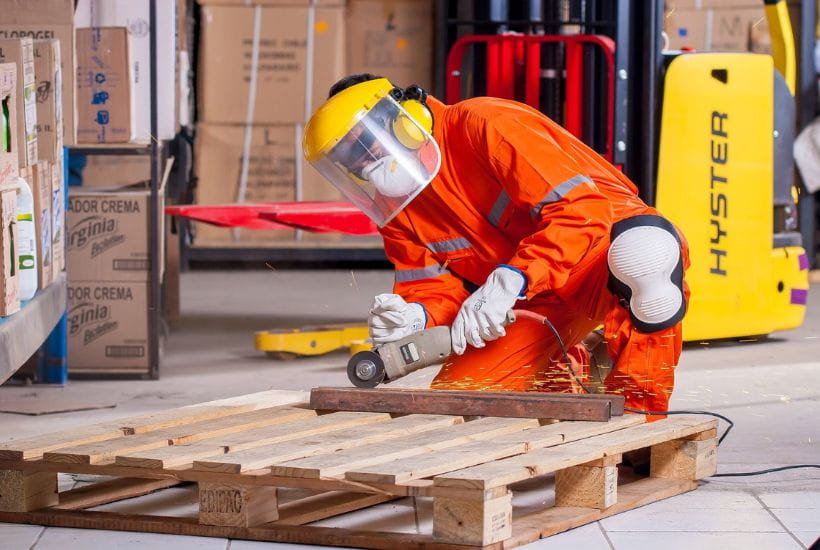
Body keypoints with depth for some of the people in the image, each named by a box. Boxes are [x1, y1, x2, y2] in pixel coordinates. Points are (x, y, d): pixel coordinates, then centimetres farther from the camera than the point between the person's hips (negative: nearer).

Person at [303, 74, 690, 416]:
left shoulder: (485, 125, -21)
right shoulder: (394, 210, 2)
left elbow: (583, 207, -29)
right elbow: (436, 289, 1)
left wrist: (512, 279, -39)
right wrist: (416, 317, -23)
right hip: (534, 304, 7)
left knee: (645, 248, -43)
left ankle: (641, 406, -23)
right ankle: (576, 371, 16)